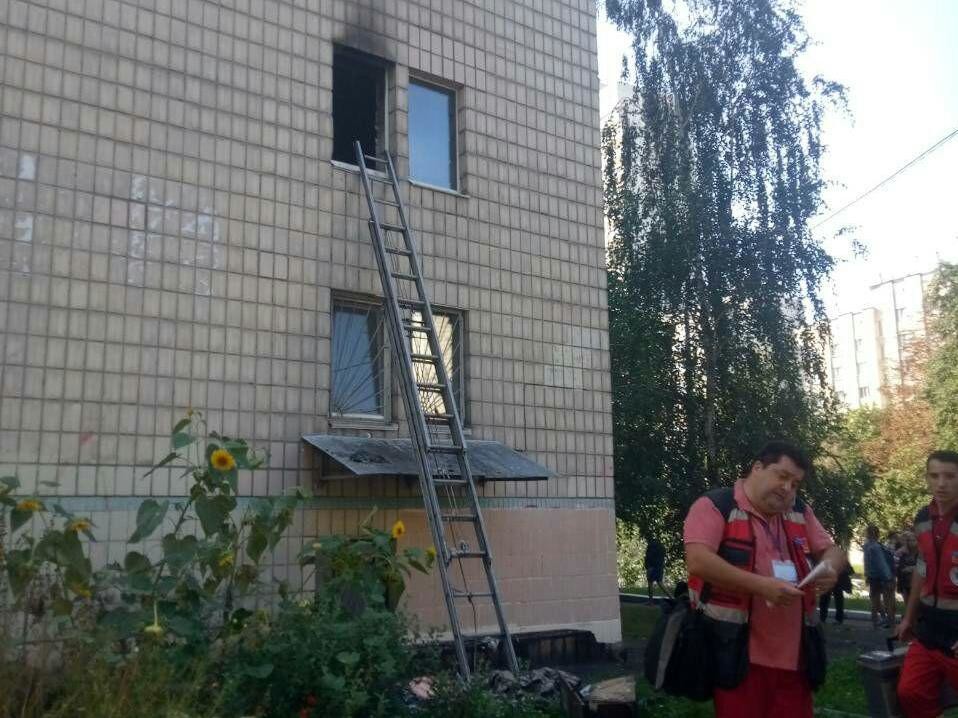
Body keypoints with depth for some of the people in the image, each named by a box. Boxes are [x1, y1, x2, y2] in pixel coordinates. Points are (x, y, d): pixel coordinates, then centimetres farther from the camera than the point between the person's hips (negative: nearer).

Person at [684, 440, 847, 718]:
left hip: (794, 655, 6)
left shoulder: (800, 512, 15)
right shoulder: (714, 506, -7)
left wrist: (830, 568, -6)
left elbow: (832, 550, 20)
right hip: (738, 653, -6)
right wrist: (762, 586, -24)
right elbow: (698, 561, -19)